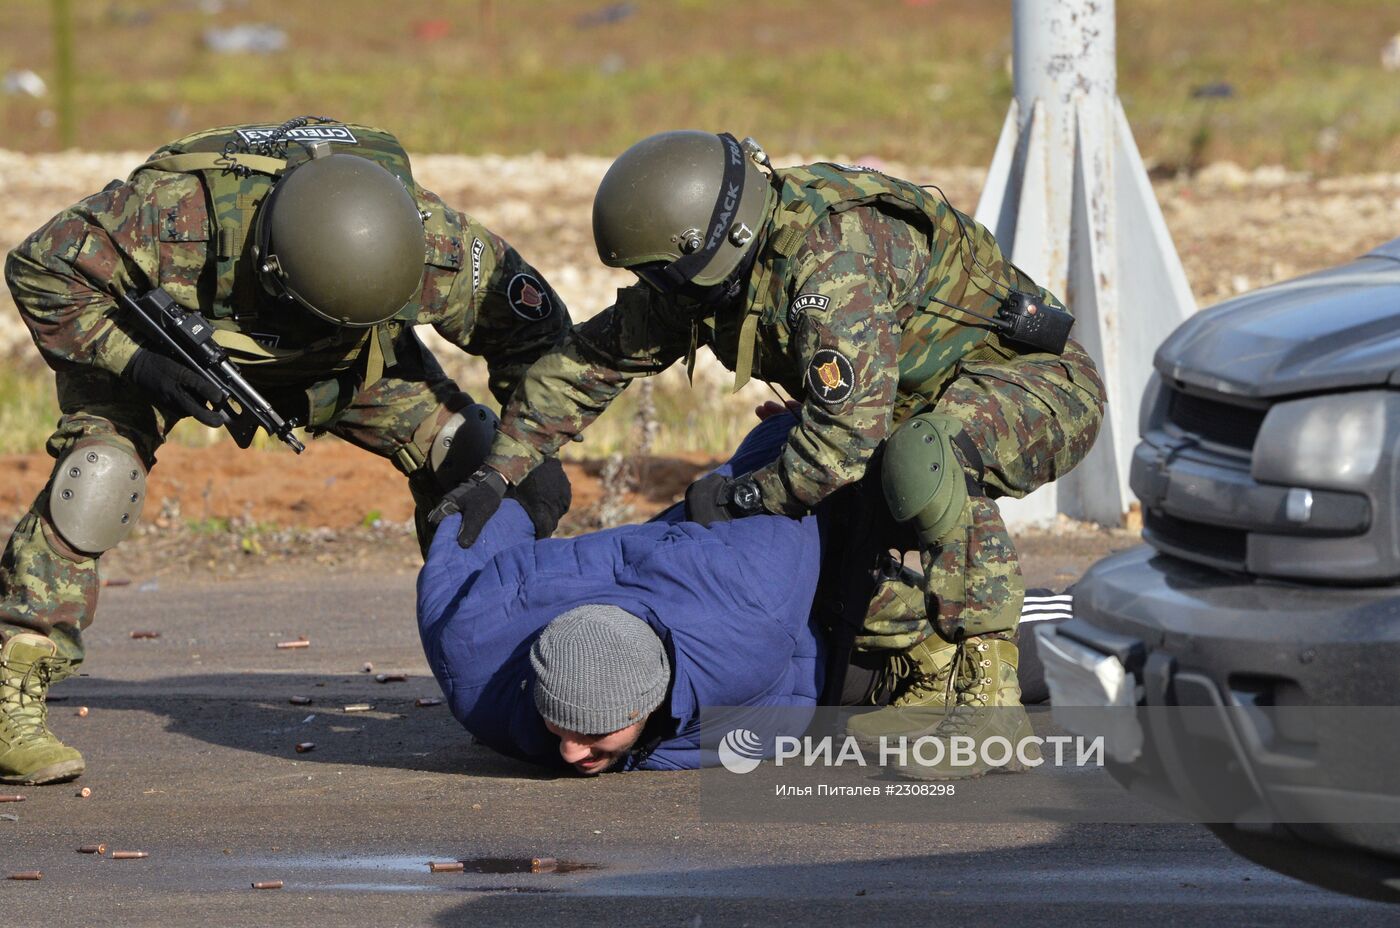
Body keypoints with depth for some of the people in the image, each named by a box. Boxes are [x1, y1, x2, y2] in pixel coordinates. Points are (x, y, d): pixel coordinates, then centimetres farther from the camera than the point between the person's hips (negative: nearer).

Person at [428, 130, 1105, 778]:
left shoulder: (832, 250, -32)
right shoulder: (699, 270, -3)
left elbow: (852, 422, -35)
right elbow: (587, 361, 7)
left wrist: (746, 498, -21)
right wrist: (497, 474, 1)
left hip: (1040, 386, -10)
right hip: (926, 402, 10)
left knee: (921, 458, -37)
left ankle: (985, 700, -29)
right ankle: (920, 690, 2)